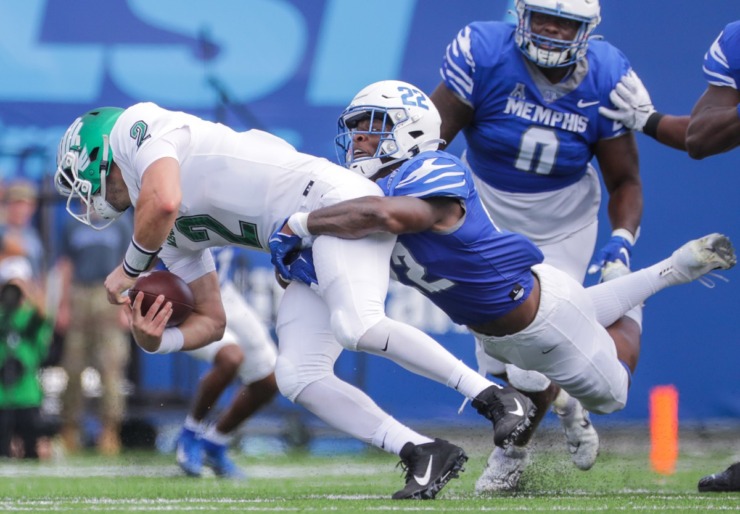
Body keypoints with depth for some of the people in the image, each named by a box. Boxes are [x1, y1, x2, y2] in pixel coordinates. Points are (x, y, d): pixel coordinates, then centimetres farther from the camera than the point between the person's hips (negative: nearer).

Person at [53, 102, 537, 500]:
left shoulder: (138, 127, 0)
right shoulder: (171, 232, 25)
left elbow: (163, 202, -21)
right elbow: (211, 321, 24)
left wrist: (128, 270, -3)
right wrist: (157, 340, 3)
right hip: (308, 253, 9)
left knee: (359, 327, -31)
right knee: (296, 375, -8)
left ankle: (499, 399, -25)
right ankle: (421, 454, -13)